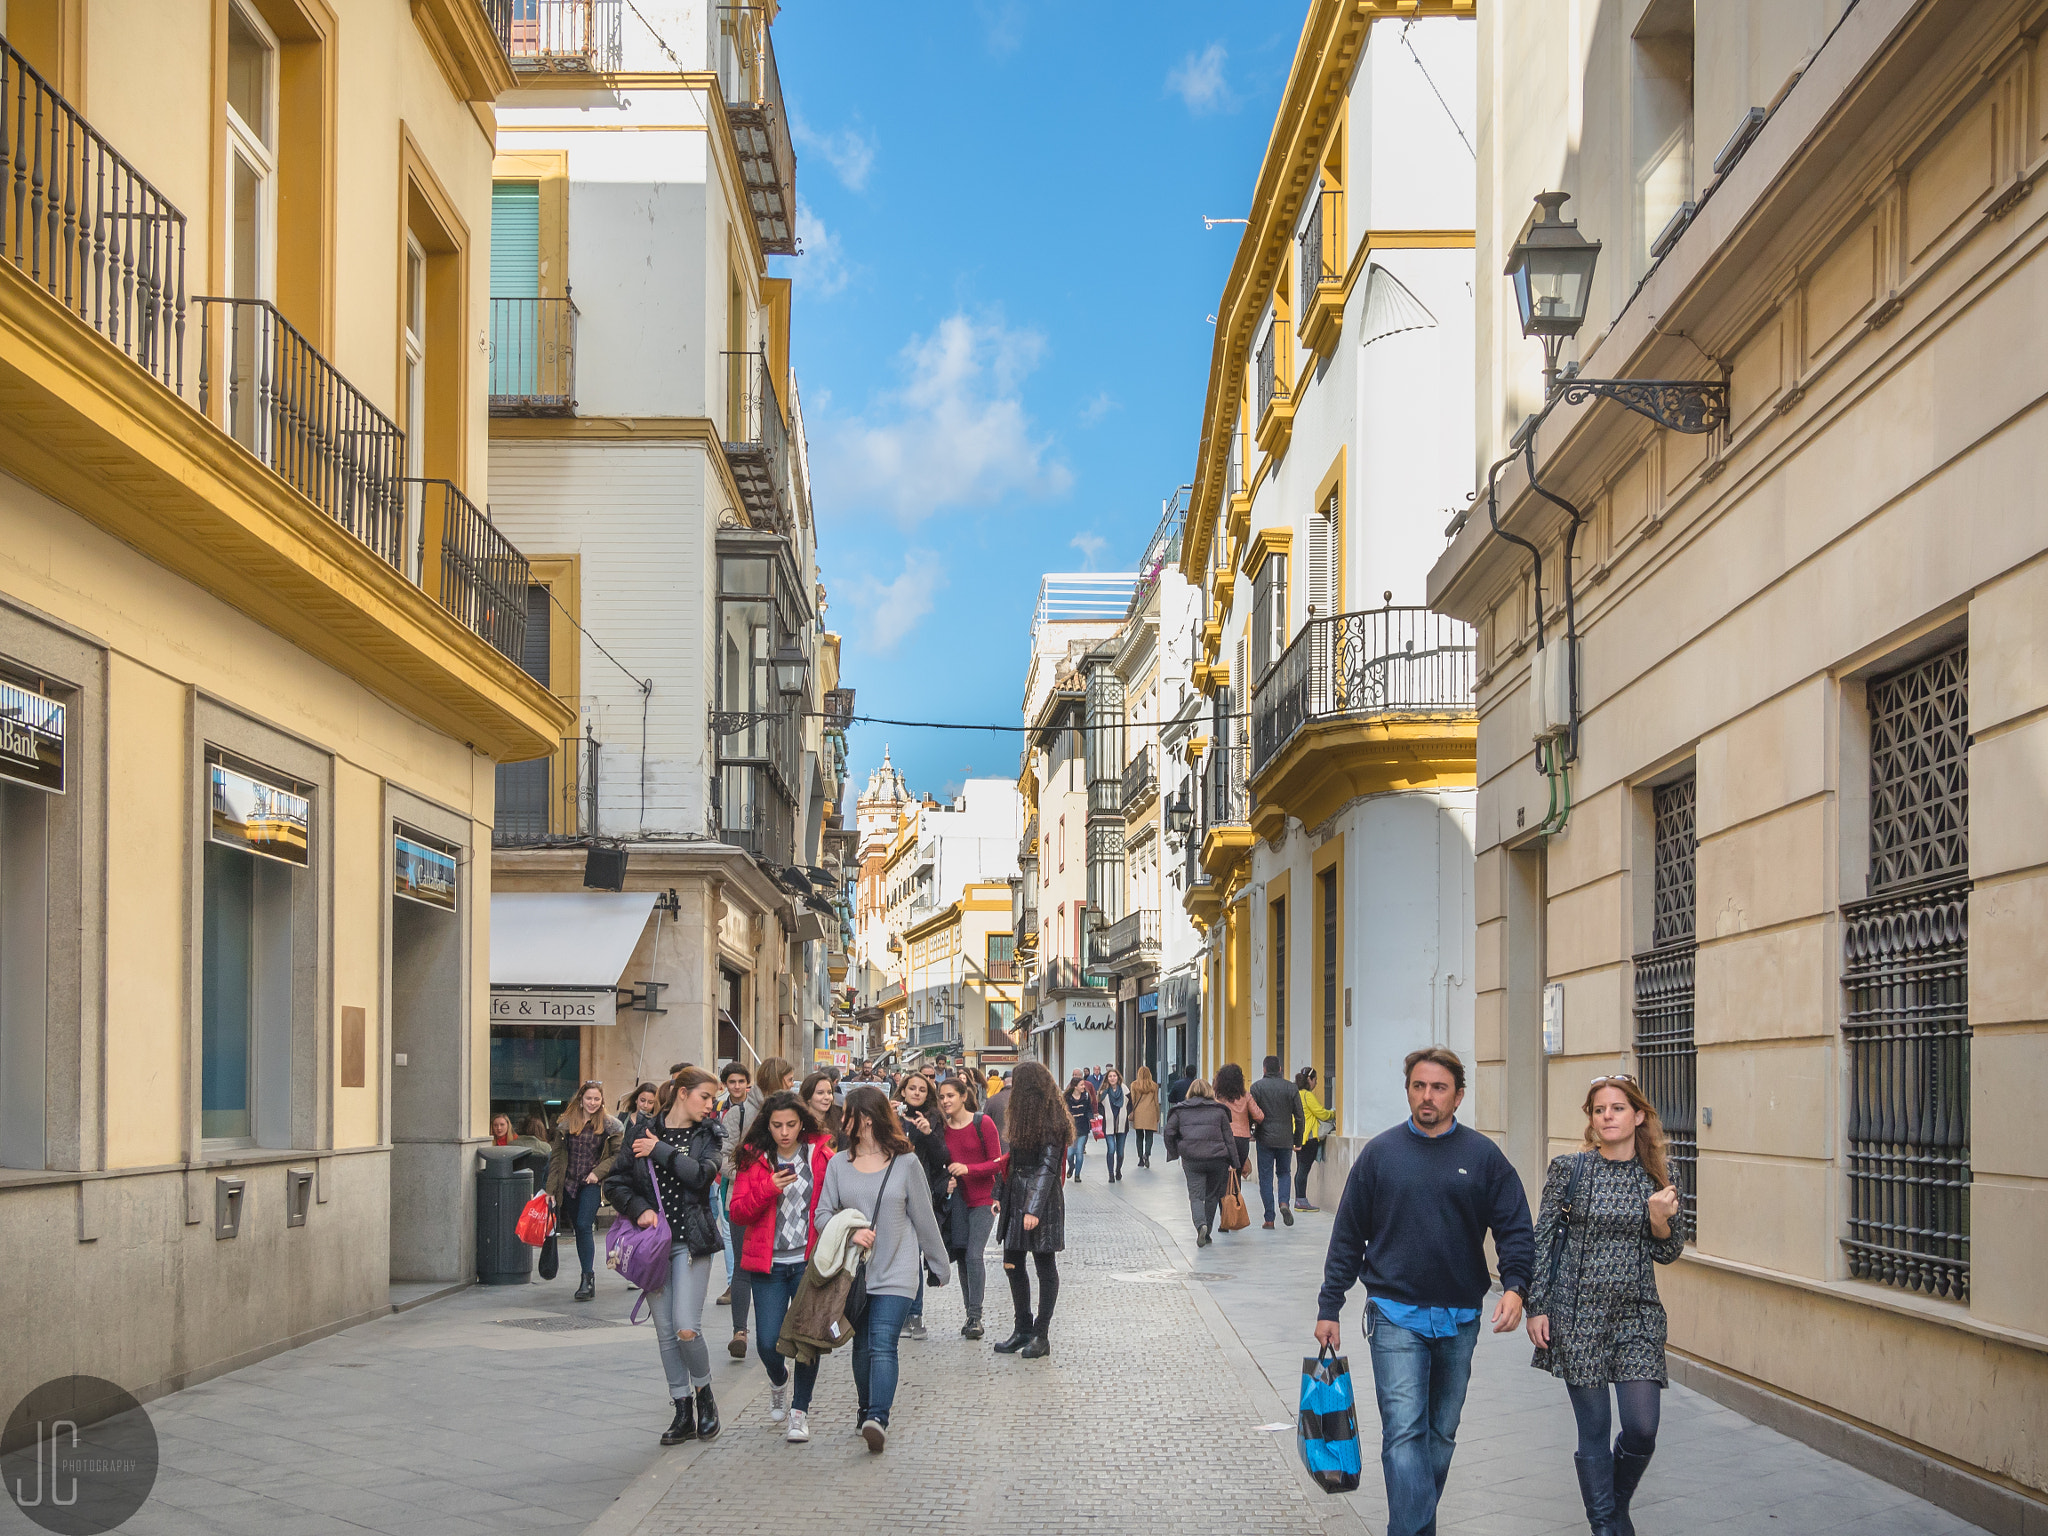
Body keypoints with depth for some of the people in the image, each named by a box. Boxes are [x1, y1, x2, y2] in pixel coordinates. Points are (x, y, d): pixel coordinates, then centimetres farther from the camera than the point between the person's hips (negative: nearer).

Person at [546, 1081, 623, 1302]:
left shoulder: (609, 1125, -1)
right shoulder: (566, 1123, 5)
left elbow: (619, 1154, 0)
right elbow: (556, 1156, 7)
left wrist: (598, 1172, -13)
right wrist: (551, 1189, 3)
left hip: (591, 1184, -4)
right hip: (569, 1183, 4)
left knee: (584, 1226, -16)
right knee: (579, 1229, 9)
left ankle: (588, 1278, -14)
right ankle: (588, 1280, 19)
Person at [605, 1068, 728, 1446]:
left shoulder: (708, 1136, 4)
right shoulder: (646, 1135, 7)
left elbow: (702, 1174, -15)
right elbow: (615, 1184, 9)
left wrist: (661, 1151, -13)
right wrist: (639, 1209, -7)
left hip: (691, 1241, -2)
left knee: (687, 1327, -13)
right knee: (665, 1331, 4)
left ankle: (704, 1392, 13)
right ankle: (684, 1414, 13)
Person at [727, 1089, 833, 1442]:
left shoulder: (821, 1154, 1)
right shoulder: (754, 1159, 2)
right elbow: (738, 1212, -2)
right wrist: (768, 1188, -18)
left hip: (809, 1261, 0)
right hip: (769, 1264, 1)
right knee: (768, 1343, -3)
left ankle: (800, 1410, 15)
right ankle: (778, 1382, 31)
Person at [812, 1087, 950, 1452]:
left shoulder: (906, 1163, -3)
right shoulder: (838, 1164, 4)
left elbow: (924, 1218, 4)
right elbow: (822, 1213, 3)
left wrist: (938, 1264, 10)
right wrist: (849, 1233, -17)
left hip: (895, 1272, -4)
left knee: (883, 1345, -15)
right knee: (862, 1347, 10)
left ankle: (878, 1419, -26)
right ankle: (868, 1412, 23)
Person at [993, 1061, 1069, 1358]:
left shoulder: (1051, 1122, -13)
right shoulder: (1022, 1117, 14)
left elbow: (1047, 1167, -18)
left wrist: (1034, 1208, -24)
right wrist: (1001, 1197, 12)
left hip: (1042, 1200, -9)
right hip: (1016, 1197, 9)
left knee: (1045, 1267, 1)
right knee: (1012, 1264, 9)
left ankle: (1040, 1336, 7)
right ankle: (1023, 1330, 19)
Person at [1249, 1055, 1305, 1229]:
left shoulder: (1257, 1087, -3)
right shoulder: (1291, 1088, 2)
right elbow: (1300, 1117, 3)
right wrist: (1297, 1139, 13)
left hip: (1265, 1138, -2)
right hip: (1286, 1140, 2)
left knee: (1266, 1176, 4)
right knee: (1284, 1172, 18)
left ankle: (1269, 1219, 2)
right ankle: (1284, 1202, -8)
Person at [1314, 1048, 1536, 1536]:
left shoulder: (1484, 1156, 2)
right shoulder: (1380, 1153, 1)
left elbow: (1515, 1229, 1)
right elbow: (1348, 1236, 5)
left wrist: (1515, 1286, -17)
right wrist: (1329, 1307, 3)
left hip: (1460, 1320, 2)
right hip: (1395, 1315, -2)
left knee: (1442, 1433, 13)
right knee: (1404, 1431, -12)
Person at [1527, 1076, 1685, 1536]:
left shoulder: (1657, 1175, 3)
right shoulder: (1569, 1169, -2)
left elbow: (1668, 1253, 8)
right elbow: (1542, 1239, 1)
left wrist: (1660, 1219, -12)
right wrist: (1536, 1307, -3)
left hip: (1638, 1313, 2)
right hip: (1578, 1314, -1)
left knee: (1642, 1429, -3)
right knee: (1594, 1430, 1)